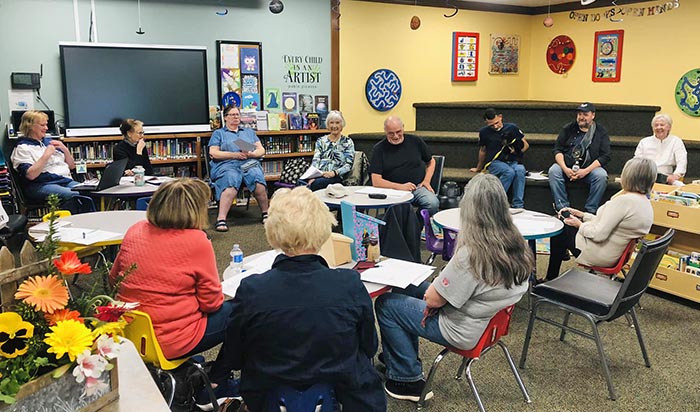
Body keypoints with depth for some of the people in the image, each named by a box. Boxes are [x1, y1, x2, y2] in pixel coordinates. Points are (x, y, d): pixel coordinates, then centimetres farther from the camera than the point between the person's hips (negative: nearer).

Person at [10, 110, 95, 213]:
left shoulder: (48, 141, 23)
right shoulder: (22, 148, 4)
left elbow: (72, 166, 24)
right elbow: (30, 175, -13)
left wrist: (65, 150, 7)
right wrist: (46, 155, -12)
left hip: (66, 181, 6)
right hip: (41, 185, -6)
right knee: (75, 196, -35)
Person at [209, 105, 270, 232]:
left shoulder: (249, 132, 29)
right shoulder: (218, 133, 21)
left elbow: (261, 150, 19)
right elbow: (213, 153, 6)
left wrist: (250, 154, -4)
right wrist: (234, 155, -6)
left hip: (249, 164, 2)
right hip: (227, 165, -2)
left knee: (257, 178, -33)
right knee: (231, 181, -37)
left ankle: (265, 213, -22)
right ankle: (221, 219, -45)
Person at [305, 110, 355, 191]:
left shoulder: (348, 142, 10)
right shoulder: (321, 141, 18)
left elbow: (348, 165, 1)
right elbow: (315, 160, 7)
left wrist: (334, 172, -17)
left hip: (336, 177, -2)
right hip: (318, 176, 2)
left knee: (316, 183, -38)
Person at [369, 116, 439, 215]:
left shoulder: (415, 141, 10)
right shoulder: (379, 149, 4)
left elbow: (431, 162, 25)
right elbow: (376, 181, -3)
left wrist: (426, 181, 6)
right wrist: (400, 187, -14)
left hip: (418, 187, 3)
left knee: (433, 203, -29)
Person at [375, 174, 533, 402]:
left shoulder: (471, 254, -31)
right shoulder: (518, 246, -7)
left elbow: (433, 299, -21)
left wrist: (435, 283, 0)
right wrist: (440, 282, 2)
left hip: (463, 332, -8)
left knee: (385, 304, 4)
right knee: (405, 287, 20)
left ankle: (409, 380, 13)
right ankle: (405, 356, 33)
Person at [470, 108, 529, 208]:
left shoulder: (512, 128, 8)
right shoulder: (484, 132, 8)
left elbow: (525, 145, 15)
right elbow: (483, 150, 22)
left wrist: (517, 151, -5)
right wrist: (478, 168, 29)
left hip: (513, 161, 1)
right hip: (494, 162, -1)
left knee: (520, 170, -35)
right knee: (509, 172, -36)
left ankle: (518, 206, -33)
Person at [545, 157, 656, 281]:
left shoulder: (624, 201, -27)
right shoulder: (646, 204, 4)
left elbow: (599, 234, -28)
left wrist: (580, 224, -9)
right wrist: (582, 215, 11)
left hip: (602, 256, -10)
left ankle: (551, 279, 25)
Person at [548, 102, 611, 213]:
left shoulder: (601, 132, 7)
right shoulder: (568, 129, 11)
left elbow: (605, 156, -1)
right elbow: (557, 150, 5)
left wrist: (586, 171, -16)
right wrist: (565, 169, -14)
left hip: (590, 168, -1)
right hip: (567, 166, 1)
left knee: (601, 175, -31)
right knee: (553, 171, -28)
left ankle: (590, 211, -20)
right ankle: (562, 209, -26)